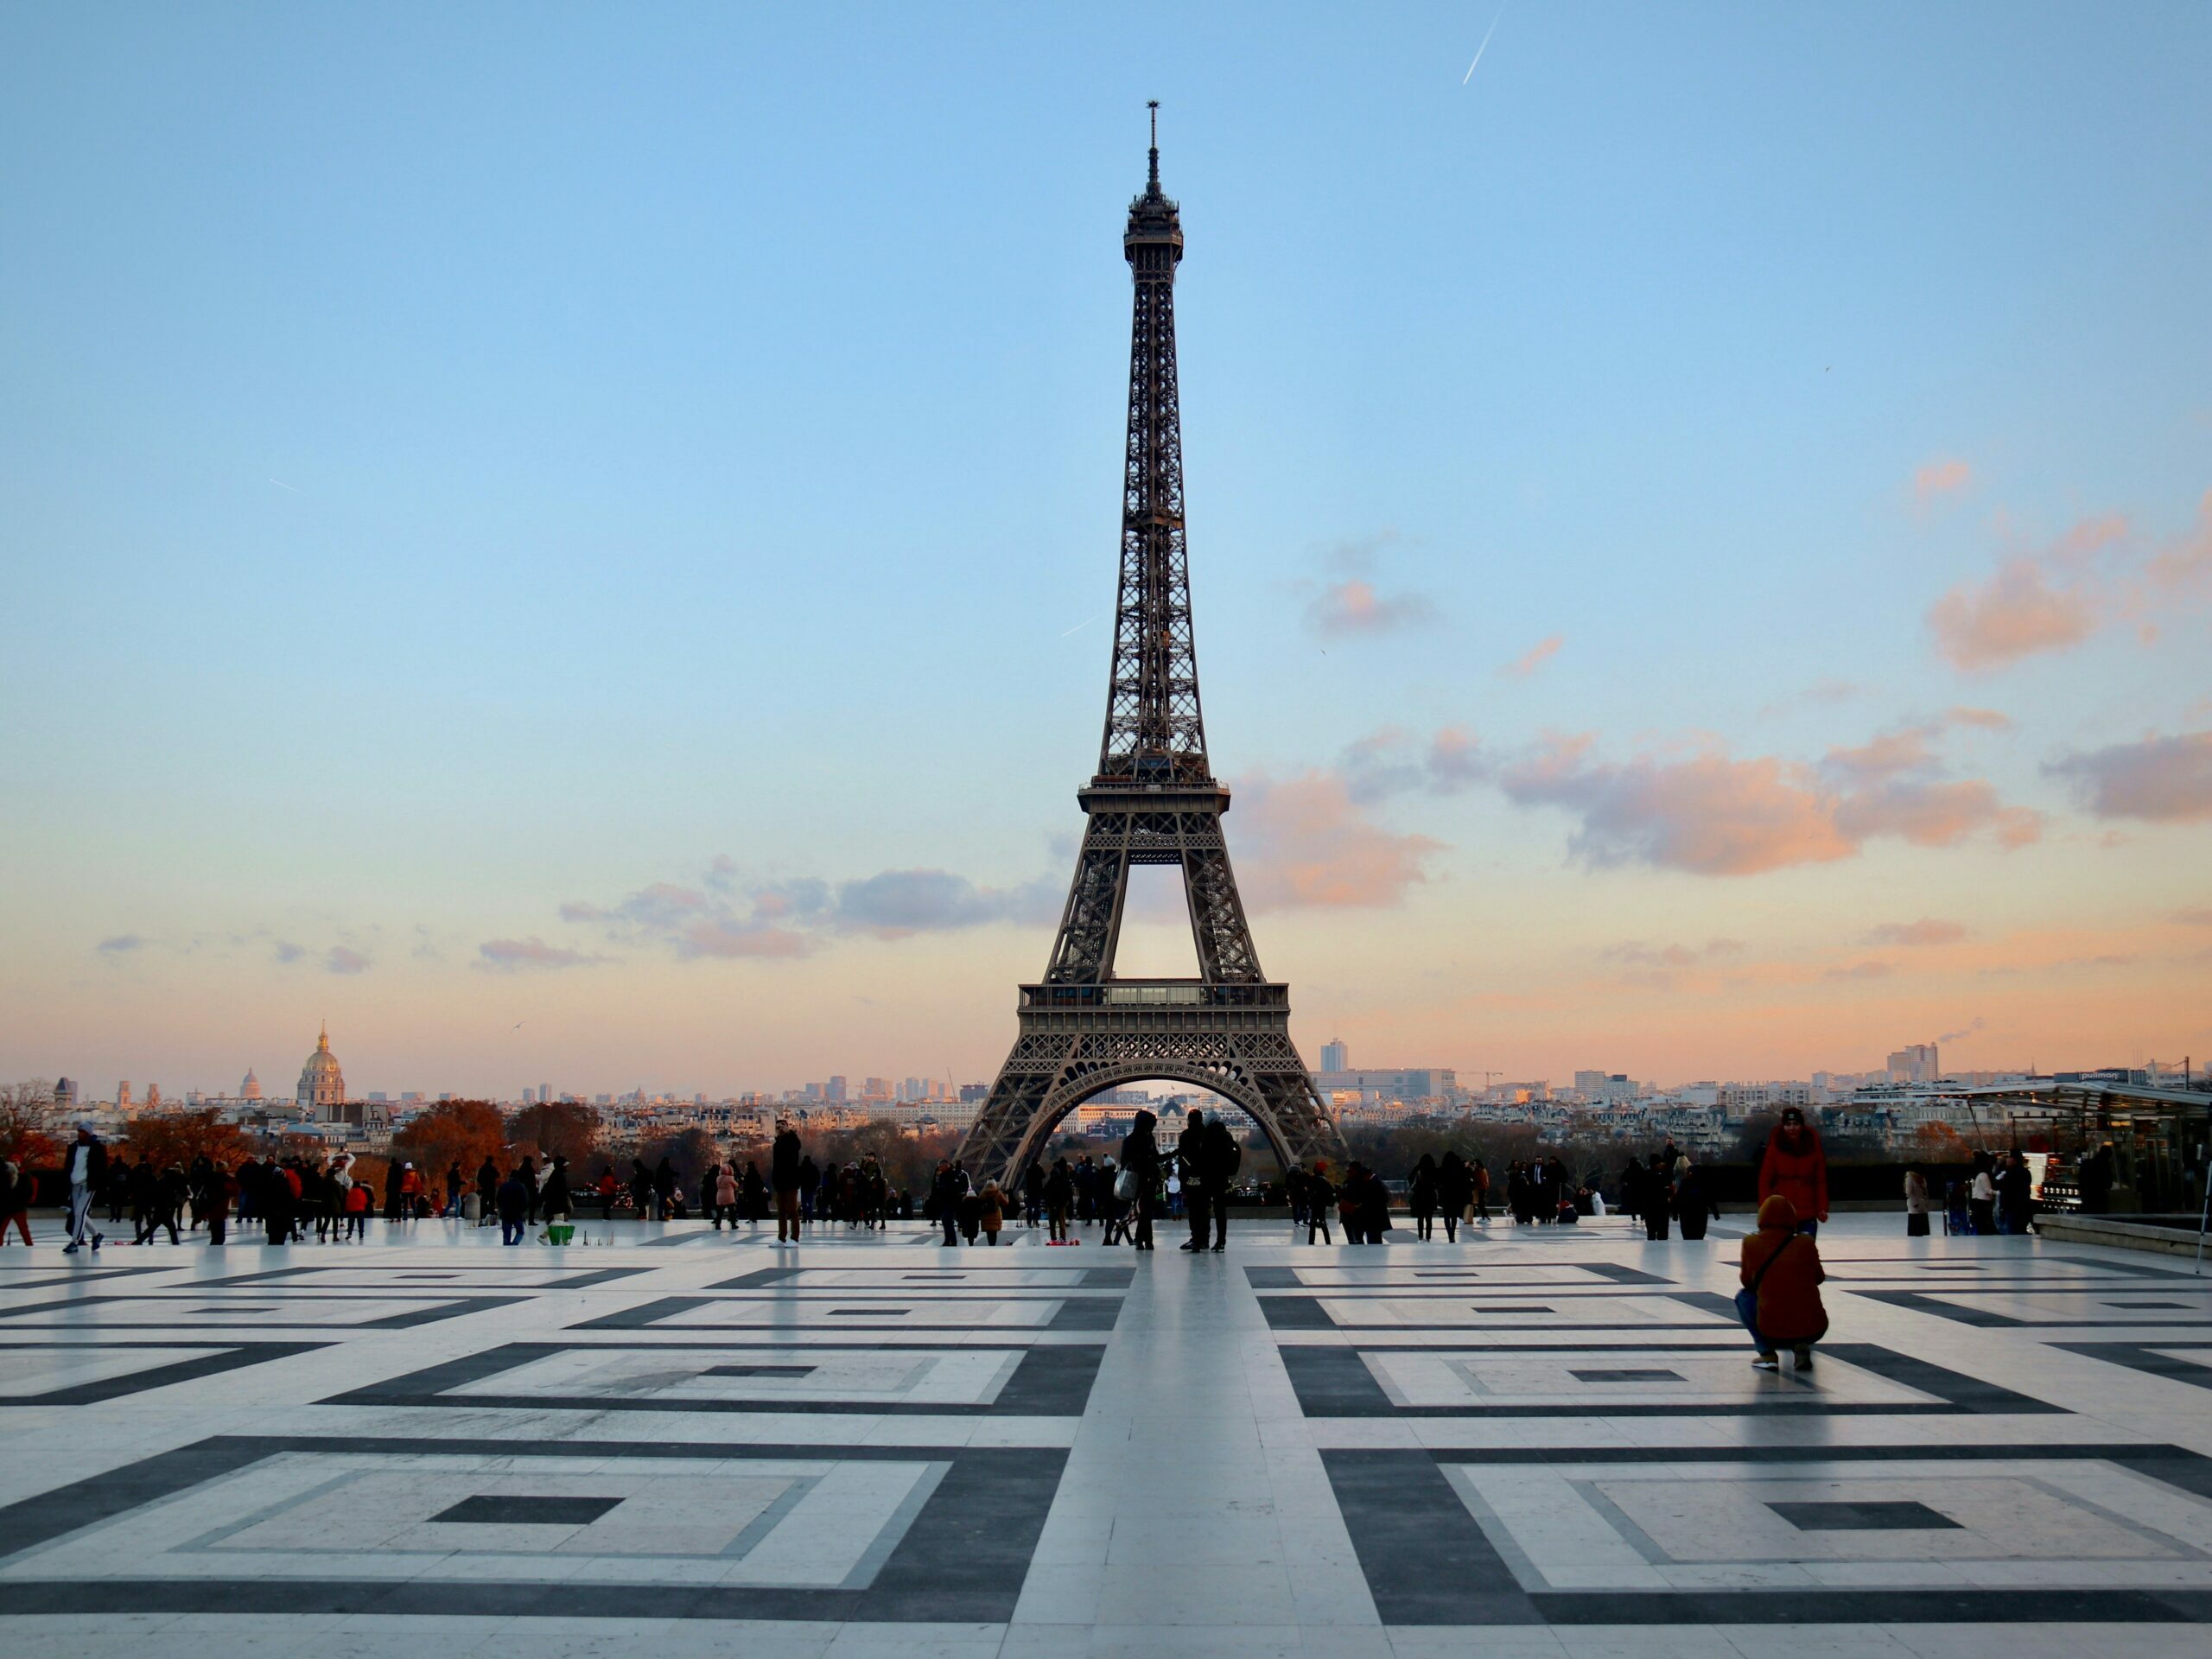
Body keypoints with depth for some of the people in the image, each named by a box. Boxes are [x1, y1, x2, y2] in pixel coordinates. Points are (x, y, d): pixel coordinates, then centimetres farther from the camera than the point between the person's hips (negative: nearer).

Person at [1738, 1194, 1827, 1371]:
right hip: (1814, 1330, 2)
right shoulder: (1806, 1242, 1)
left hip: (1773, 1331, -2)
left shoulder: (1751, 1243, -1)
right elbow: (1819, 1278, 16)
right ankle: (1803, 1348, 8)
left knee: (1744, 1296, 26)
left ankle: (1767, 1354, 10)